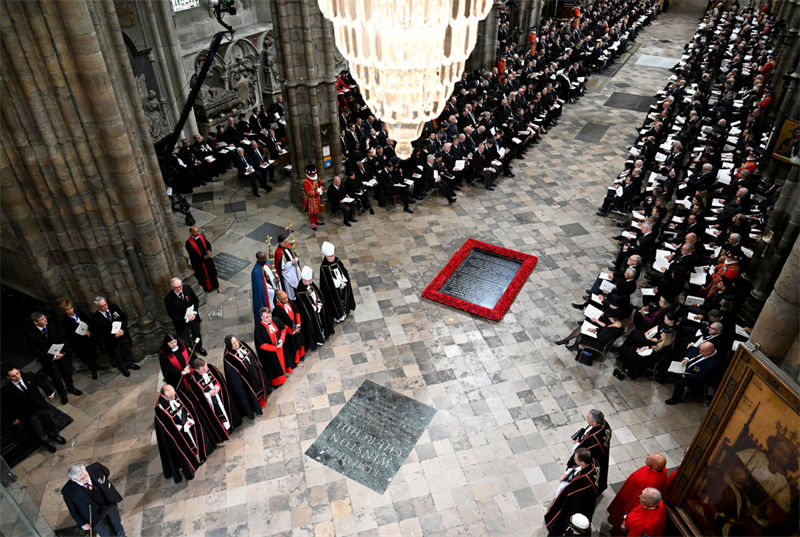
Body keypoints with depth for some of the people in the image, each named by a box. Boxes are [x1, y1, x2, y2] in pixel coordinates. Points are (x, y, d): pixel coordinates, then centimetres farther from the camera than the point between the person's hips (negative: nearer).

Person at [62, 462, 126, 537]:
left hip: (109, 505, 3)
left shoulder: (95, 468, -22)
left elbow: (107, 472, 3)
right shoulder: (68, 491, -25)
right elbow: (73, 509, -8)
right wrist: (82, 524, -1)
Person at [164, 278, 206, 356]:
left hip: (194, 317, 4)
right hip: (182, 322, -4)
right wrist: (186, 320, -24)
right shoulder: (168, 298, -26)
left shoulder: (187, 288, -15)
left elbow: (196, 300, -1)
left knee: (197, 334, 27)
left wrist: (194, 312, -16)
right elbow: (172, 314, -18)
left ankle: (199, 348, 55)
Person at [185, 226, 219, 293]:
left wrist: (209, 250, -19)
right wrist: (203, 257, -24)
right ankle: (207, 287, 36)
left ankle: (214, 285, 43)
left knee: (212, 272, 21)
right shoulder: (189, 243, -25)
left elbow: (208, 243, 1)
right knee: (204, 275, 14)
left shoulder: (201, 236, -9)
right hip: (199, 262, -5)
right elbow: (193, 255, -22)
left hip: (207, 258, 5)